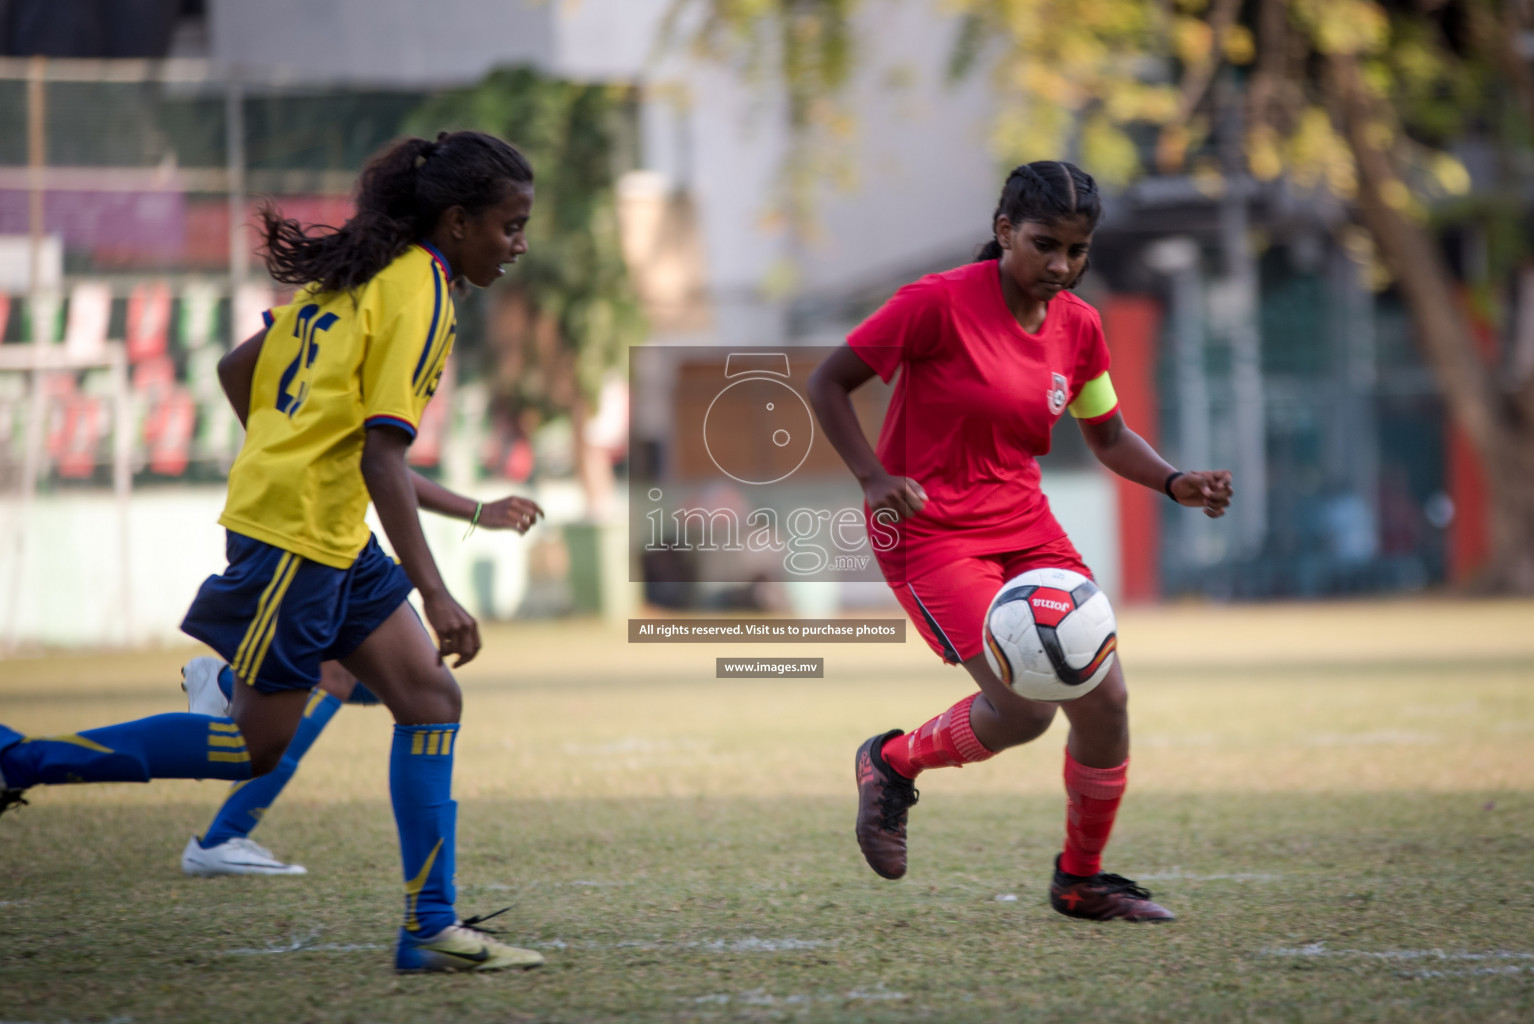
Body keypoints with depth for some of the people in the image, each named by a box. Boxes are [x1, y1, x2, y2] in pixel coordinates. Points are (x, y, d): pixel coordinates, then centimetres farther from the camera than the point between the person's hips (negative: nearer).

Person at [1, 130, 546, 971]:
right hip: (297, 532, -10)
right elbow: (381, 456, -23)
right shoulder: (418, 294, -15)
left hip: (335, 537, 10)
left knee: (429, 696, 3)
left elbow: (238, 368, 20)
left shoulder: (358, 273, 13)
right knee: (255, 747, 0)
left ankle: (430, 926, 2)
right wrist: (434, 594, -26)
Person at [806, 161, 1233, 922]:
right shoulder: (941, 302, -16)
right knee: (1022, 708, -19)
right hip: (930, 531, -6)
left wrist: (1175, 483, -2)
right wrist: (874, 478, -22)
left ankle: (1080, 880, 17)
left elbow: (1109, 437, 17)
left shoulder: (1078, 326, 3)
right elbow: (827, 382, -10)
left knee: (1104, 700, -4)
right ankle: (891, 763, 11)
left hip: (1025, 527, 6)